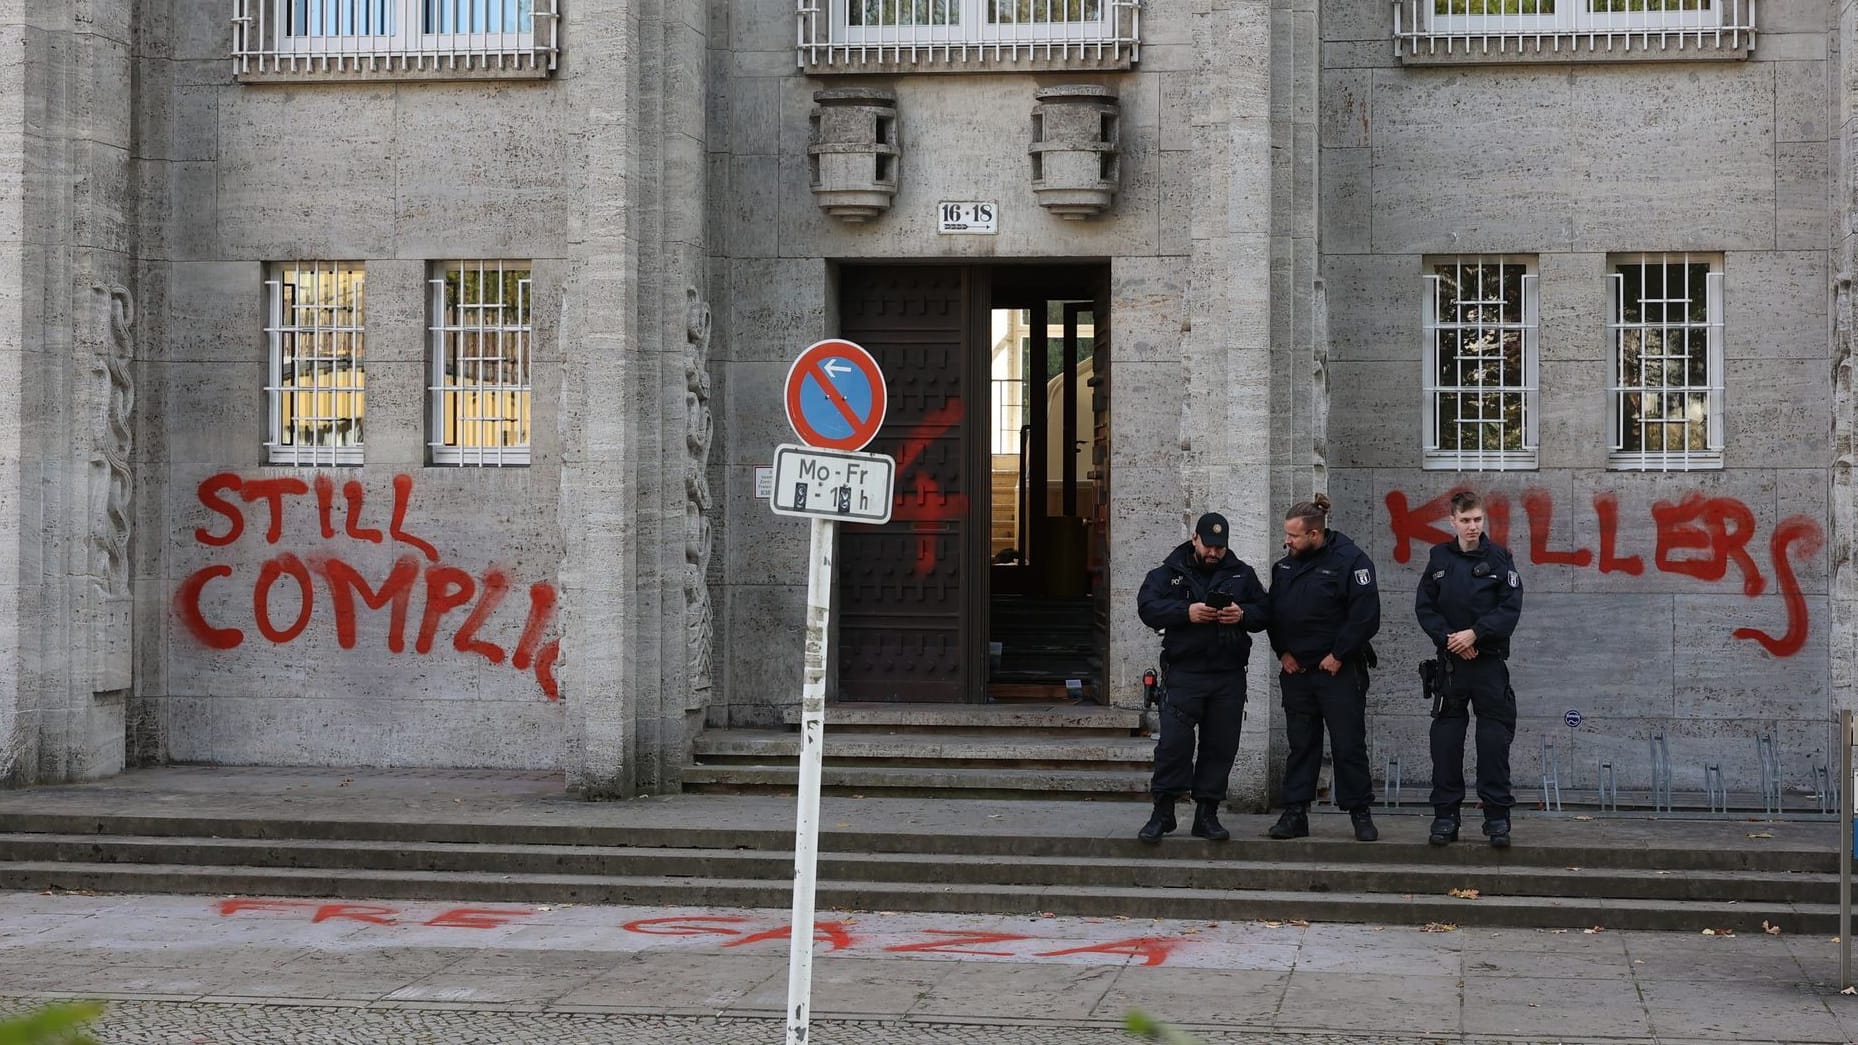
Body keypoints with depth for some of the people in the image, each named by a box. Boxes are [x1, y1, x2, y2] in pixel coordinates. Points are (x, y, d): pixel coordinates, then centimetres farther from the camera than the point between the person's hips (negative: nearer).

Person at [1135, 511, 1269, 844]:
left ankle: (1207, 814, 13)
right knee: (1174, 742, -8)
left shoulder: (1241, 574, 13)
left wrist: (1243, 615, -11)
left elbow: (1263, 612, 11)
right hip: (1184, 673, -3)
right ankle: (1163, 813, 1)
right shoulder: (1169, 573, 5)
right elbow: (1147, 607, -8)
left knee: (1221, 747, 4)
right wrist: (1186, 613, -21)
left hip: (1229, 677, 3)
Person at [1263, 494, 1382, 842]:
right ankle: (1295, 813, 13)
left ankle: (1360, 814, 8)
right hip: (1295, 670, 6)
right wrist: (1283, 653, 3)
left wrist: (1338, 656, -14)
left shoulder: (1349, 560, -11)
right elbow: (1273, 613, 15)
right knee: (1300, 745, 9)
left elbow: (1366, 615, -15)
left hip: (1339, 671, -5)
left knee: (1349, 745, 0)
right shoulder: (1285, 565, 9)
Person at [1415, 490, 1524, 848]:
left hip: (1490, 661, -2)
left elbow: (1511, 608, -7)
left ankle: (1497, 816, 3)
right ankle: (1445, 815, 8)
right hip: (1450, 661, 2)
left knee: (1494, 739, -2)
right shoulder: (1440, 557, 5)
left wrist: (1474, 634, -15)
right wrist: (1449, 639, -9)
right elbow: (1424, 607, 4)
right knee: (1446, 738, 2)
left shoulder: (1498, 557, -1)